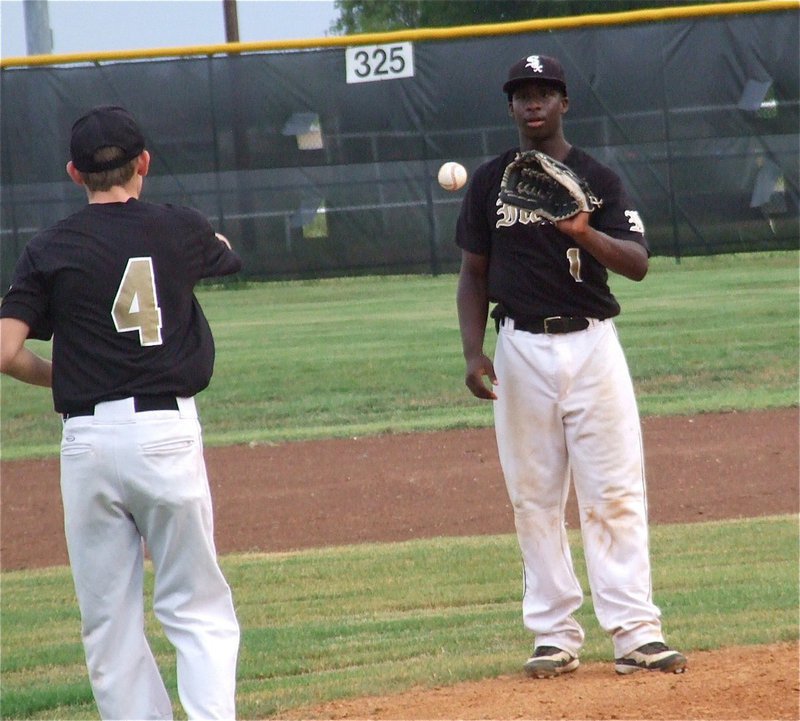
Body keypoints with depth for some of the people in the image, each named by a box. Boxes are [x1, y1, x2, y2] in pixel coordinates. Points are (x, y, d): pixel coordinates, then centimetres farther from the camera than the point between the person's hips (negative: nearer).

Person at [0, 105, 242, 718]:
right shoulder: (179, 230, 3)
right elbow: (224, 254, 28)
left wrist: (59, 375, 12)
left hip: (88, 439, 0)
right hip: (167, 431, 0)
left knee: (110, 623, 8)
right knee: (197, 610, 6)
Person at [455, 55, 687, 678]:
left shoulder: (598, 180, 2)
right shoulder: (490, 182, 8)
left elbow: (638, 264, -8)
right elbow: (474, 273, 11)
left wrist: (586, 234, -27)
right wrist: (474, 351, -2)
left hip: (591, 342, -1)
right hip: (521, 348, 1)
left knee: (615, 491, -5)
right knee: (535, 498, 2)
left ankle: (635, 632, -6)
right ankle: (555, 635, 7)